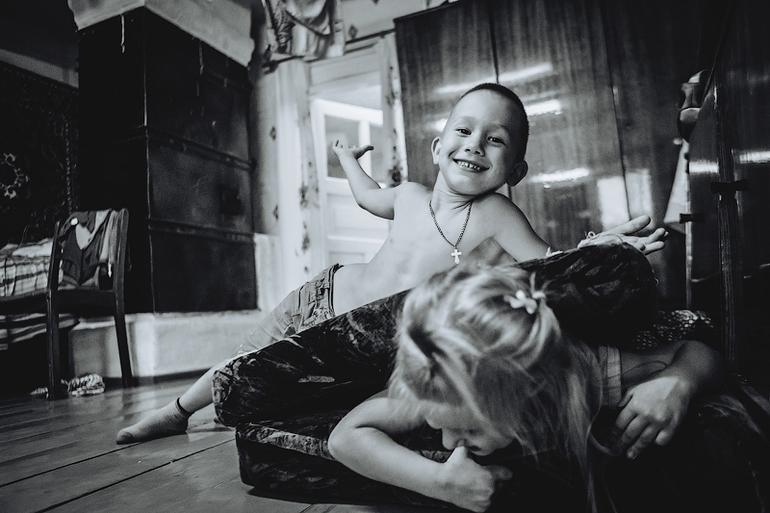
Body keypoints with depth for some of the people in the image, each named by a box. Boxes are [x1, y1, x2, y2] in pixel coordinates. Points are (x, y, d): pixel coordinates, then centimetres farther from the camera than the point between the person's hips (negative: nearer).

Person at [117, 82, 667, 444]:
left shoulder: (496, 215, -22)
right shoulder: (410, 196, -12)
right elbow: (371, 197, 12)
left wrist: (601, 243, -43)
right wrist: (348, 159, 27)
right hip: (328, 294, 2)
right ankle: (178, 410, 39)